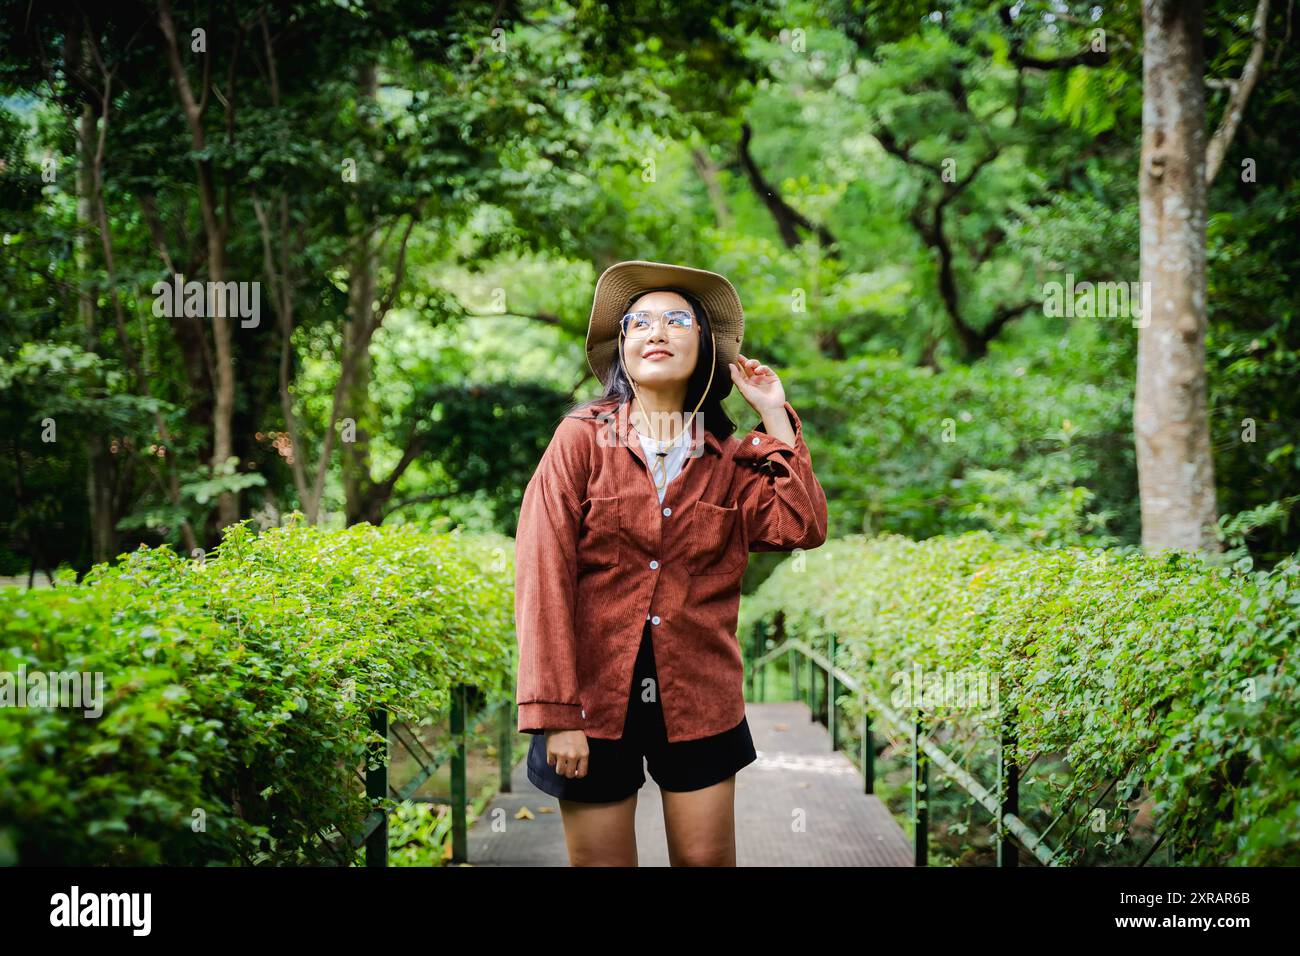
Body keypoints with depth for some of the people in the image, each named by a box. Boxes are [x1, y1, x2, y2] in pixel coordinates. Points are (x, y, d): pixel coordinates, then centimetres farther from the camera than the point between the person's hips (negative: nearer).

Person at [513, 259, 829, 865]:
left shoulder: (728, 457, 6)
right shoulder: (583, 437, -3)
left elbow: (801, 528, -8)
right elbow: (543, 576, -9)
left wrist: (775, 417, -3)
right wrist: (555, 713, -15)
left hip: (697, 698, 2)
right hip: (596, 696, -2)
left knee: (707, 859, 7)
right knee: (600, 861, 6)